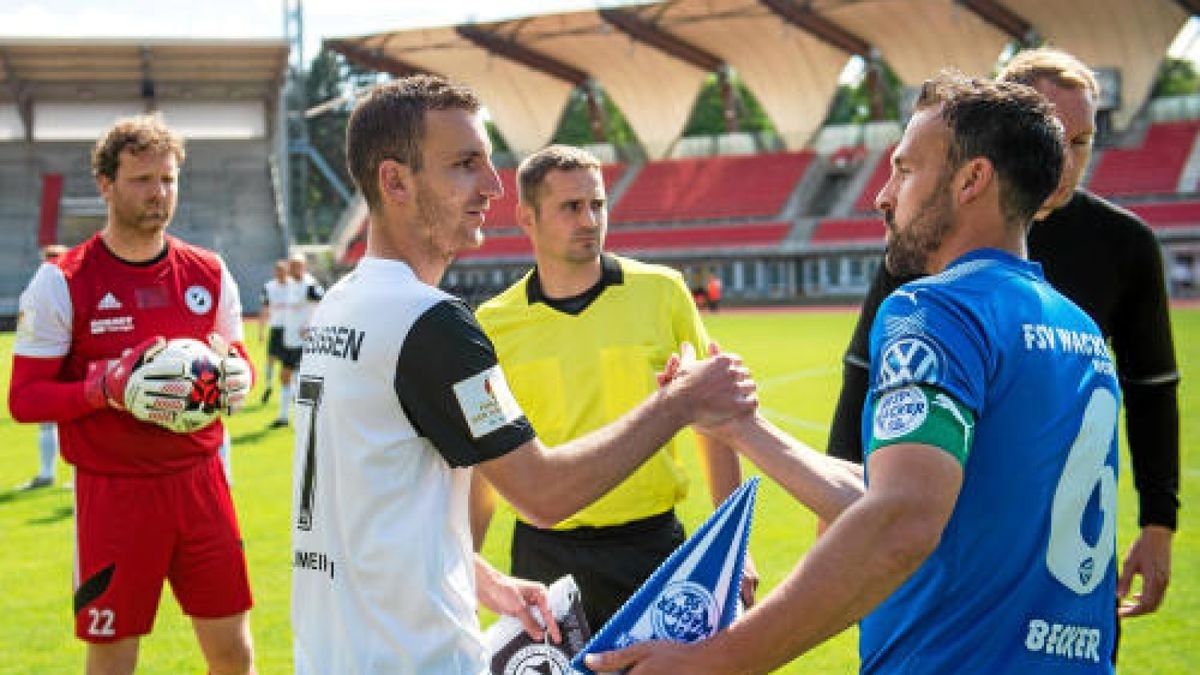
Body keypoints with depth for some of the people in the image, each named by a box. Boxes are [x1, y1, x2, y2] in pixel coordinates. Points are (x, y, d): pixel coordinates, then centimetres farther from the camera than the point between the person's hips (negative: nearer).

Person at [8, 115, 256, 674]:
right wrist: (103, 387, -23)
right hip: (113, 494, -3)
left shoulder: (209, 274, 6)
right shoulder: (62, 284, -6)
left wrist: (237, 377, -6)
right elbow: (23, 398, -6)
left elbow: (238, 358, 19)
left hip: (199, 478, 4)